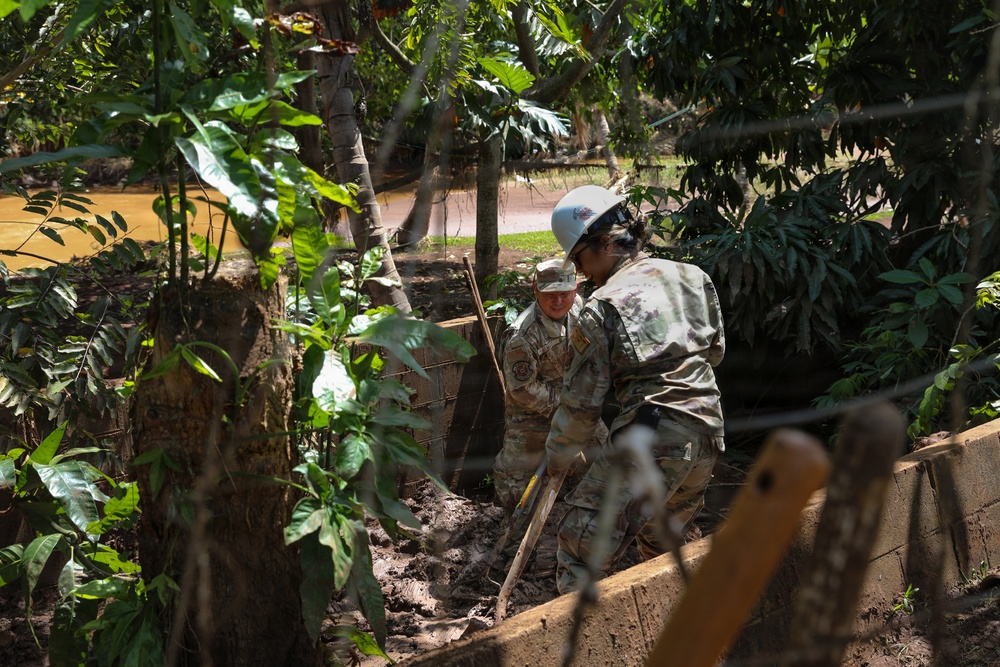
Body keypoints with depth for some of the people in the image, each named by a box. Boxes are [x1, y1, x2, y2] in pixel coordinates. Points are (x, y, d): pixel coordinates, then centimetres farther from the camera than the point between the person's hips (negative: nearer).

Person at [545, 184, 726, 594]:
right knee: (662, 545, 26)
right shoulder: (693, 277, 7)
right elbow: (715, 351, 20)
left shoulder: (601, 310, -10)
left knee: (582, 551, -1)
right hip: (707, 435, 8)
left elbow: (582, 403, -5)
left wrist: (556, 457, 9)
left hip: (649, 441, -7)